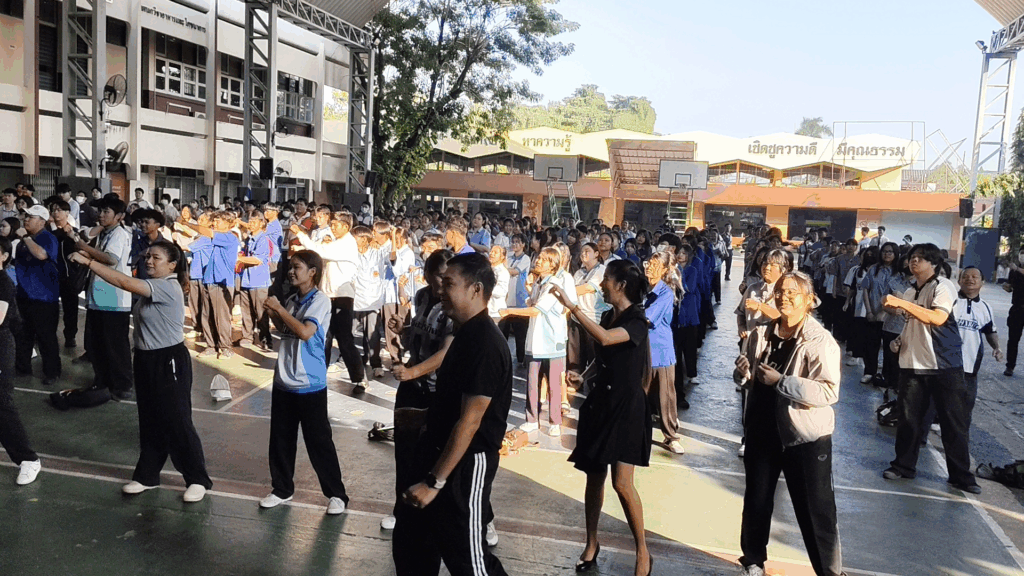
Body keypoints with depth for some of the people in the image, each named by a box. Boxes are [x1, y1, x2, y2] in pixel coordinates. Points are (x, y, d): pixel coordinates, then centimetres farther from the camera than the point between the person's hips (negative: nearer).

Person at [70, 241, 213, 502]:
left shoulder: (168, 287, -20)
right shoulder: (150, 287, 10)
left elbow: (123, 282, -29)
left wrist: (88, 262, -25)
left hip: (169, 361, -9)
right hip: (146, 359, 9)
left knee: (177, 422, -3)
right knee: (150, 421, 17)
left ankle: (198, 479, 9)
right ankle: (147, 475, 29)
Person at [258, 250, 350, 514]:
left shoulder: (320, 300, -13)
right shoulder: (291, 300, 8)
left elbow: (306, 332, -26)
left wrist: (279, 308, -18)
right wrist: (273, 314, 1)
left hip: (310, 384, -7)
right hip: (284, 381, 7)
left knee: (319, 441, 1)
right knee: (281, 438, 15)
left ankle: (336, 494, 13)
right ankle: (282, 488, 31)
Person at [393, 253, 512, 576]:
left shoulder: (484, 343, -23)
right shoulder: (465, 333, 9)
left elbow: (469, 422, -25)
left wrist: (435, 481, -23)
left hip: (466, 465, -10)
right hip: (440, 454, 10)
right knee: (410, 541, 19)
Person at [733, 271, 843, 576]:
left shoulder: (820, 341, -13)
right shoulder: (760, 334, 4)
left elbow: (829, 392, -24)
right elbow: (748, 379, 16)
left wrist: (780, 381, -25)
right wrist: (743, 373, -7)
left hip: (806, 437, -5)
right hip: (762, 431, 5)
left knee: (816, 510, 4)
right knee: (756, 501, 18)